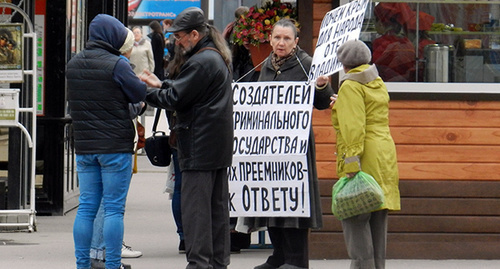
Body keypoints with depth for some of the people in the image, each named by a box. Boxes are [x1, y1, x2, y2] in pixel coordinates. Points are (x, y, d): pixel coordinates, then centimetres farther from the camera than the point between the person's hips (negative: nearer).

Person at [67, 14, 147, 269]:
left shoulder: (73, 64, 7)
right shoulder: (117, 65, -14)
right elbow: (140, 94, -6)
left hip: (83, 145, 6)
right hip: (115, 145, -6)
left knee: (86, 207, 9)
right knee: (114, 208, -2)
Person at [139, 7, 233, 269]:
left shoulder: (201, 62, -16)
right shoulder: (217, 58, 17)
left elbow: (175, 99, -15)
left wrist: (143, 92, -3)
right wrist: (160, 83, 17)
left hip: (199, 148, -10)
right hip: (219, 147, 10)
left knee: (194, 206, -8)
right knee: (217, 206, 12)